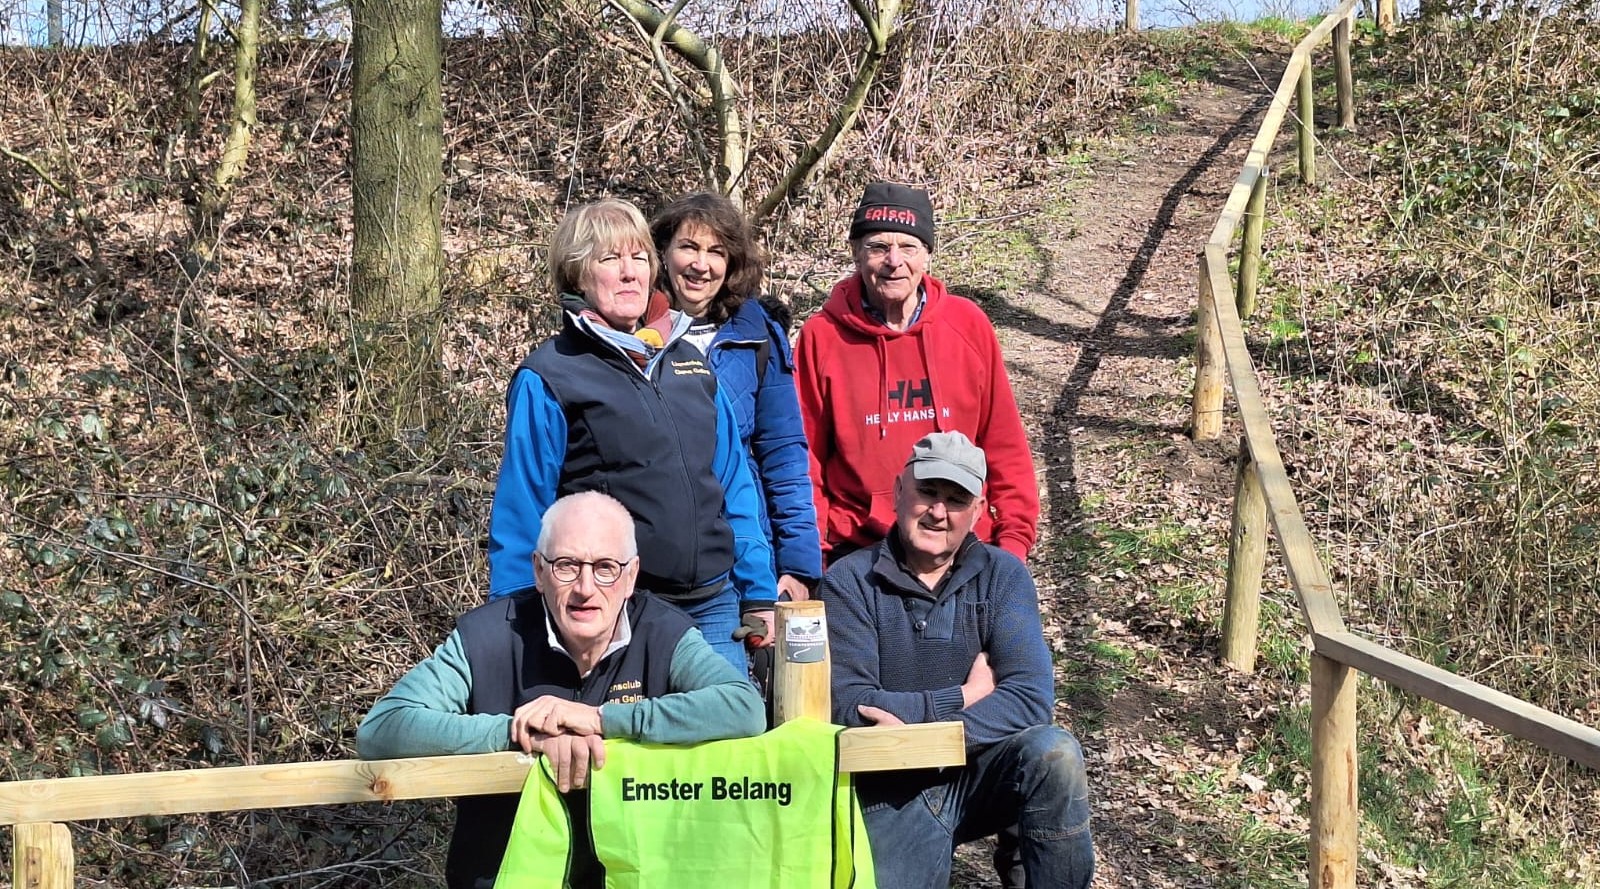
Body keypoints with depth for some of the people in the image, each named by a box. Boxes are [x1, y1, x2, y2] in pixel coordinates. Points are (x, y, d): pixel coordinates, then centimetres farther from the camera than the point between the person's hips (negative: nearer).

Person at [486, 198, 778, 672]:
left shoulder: (689, 362, 13)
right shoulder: (548, 377, -2)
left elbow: (735, 486, 15)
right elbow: (520, 514, -4)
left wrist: (759, 594, 11)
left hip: (712, 611, 5)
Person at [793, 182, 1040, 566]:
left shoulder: (968, 325, 2)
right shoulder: (822, 336, -2)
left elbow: (1004, 443, 6)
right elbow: (804, 456, 2)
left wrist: (1013, 536, 2)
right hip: (856, 552, -1)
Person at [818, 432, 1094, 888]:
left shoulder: (1003, 575, 0)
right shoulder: (849, 582, -5)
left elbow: (1031, 697, -13)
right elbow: (846, 707, -16)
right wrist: (962, 697, -13)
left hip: (982, 770, 2)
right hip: (892, 791, -2)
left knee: (1053, 751, -27)